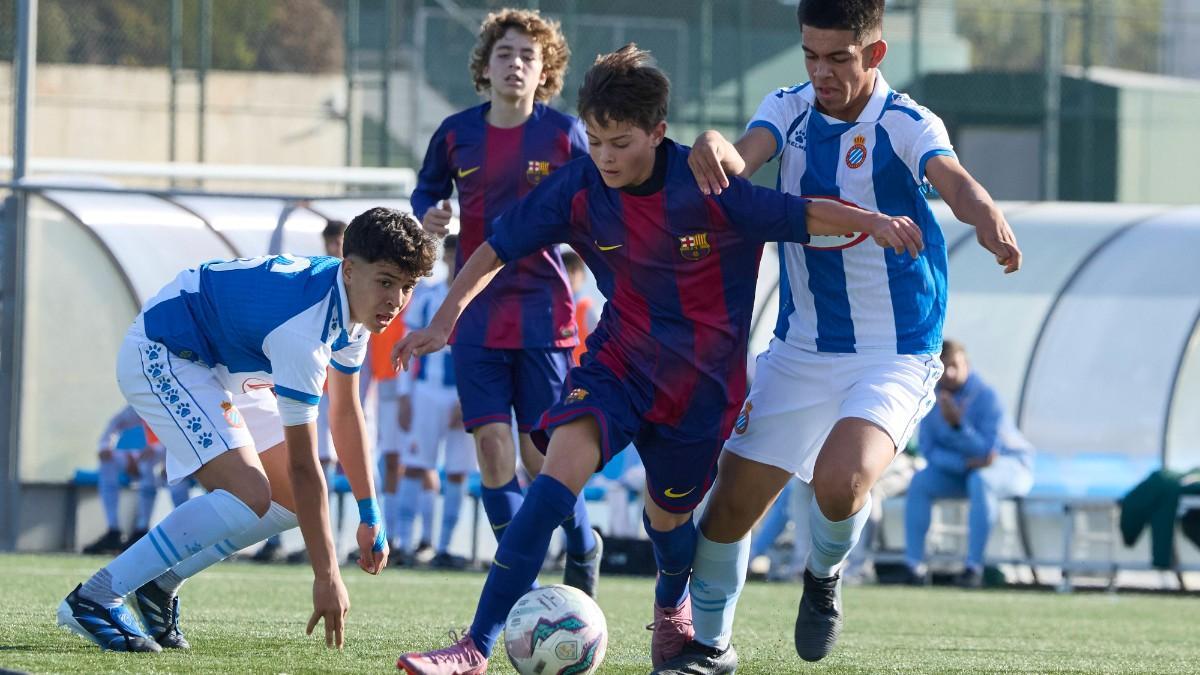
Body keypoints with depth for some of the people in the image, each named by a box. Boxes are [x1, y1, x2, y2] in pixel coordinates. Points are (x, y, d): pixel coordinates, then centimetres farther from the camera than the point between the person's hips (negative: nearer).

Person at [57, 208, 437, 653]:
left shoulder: (356, 305, -6)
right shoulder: (304, 328, -34)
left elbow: (345, 412, 11)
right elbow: (303, 466, -31)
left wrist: (371, 519, 12)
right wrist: (327, 577, -28)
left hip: (221, 368, 10)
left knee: (293, 502, 6)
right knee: (250, 495, -26)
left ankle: (163, 582, 13)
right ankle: (94, 599, -23)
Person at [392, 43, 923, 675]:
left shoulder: (707, 189, -19)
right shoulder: (578, 189, -11)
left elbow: (803, 216, -12)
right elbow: (497, 248, -1)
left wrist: (874, 221, -26)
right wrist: (445, 320, -7)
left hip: (702, 379, -1)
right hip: (619, 358, 1)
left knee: (667, 516, 14)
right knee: (562, 464, -24)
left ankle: (672, 603, 56)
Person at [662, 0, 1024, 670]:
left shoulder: (908, 126, -12)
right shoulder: (789, 110, 0)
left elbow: (954, 180, -32)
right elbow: (745, 158, -20)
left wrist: (988, 218, -56)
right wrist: (718, 151, -46)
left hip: (896, 357, -4)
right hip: (800, 350, 4)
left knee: (840, 482, -27)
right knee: (732, 501, 1)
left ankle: (824, 576, 7)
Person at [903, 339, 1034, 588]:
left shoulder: (986, 397, -23)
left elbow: (989, 454, -29)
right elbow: (929, 451, -7)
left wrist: (957, 424, -42)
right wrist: (963, 463, -25)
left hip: (1011, 466, -5)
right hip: (958, 468, 5)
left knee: (981, 480, -38)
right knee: (920, 481, -20)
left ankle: (974, 566, -36)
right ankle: (914, 565, -21)